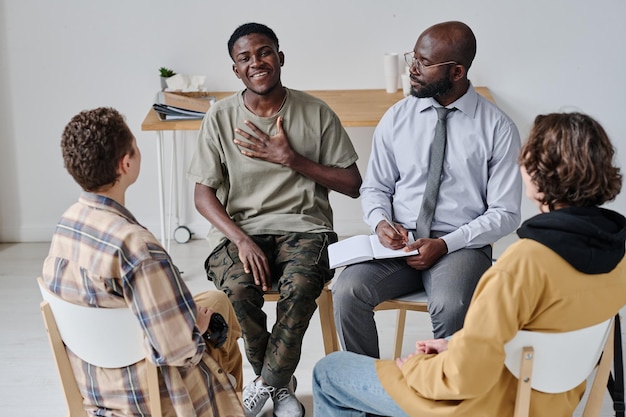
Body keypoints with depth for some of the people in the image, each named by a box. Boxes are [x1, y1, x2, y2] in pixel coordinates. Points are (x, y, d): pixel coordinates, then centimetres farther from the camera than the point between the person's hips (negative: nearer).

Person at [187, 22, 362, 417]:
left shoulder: (316, 113, 1)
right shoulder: (220, 117, 2)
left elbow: (353, 185, 1)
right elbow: (204, 194, 1)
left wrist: (290, 158, -11)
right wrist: (242, 241, -16)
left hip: (303, 226, 0)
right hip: (239, 228, 1)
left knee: (300, 286, -33)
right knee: (237, 288, -30)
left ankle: (267, 381, -7)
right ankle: (280, 382, -3)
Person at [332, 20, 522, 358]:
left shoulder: (498, 128, -3)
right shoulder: (395, 118, 6)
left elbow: (505, 214, -3)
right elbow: (374, 187, 15)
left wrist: (445, 244, -15)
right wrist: (381, 223, -8)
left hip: (461, 245, -3)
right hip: (398, 242, 3)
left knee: (450, 308, -34)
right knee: (347, 291, -25)